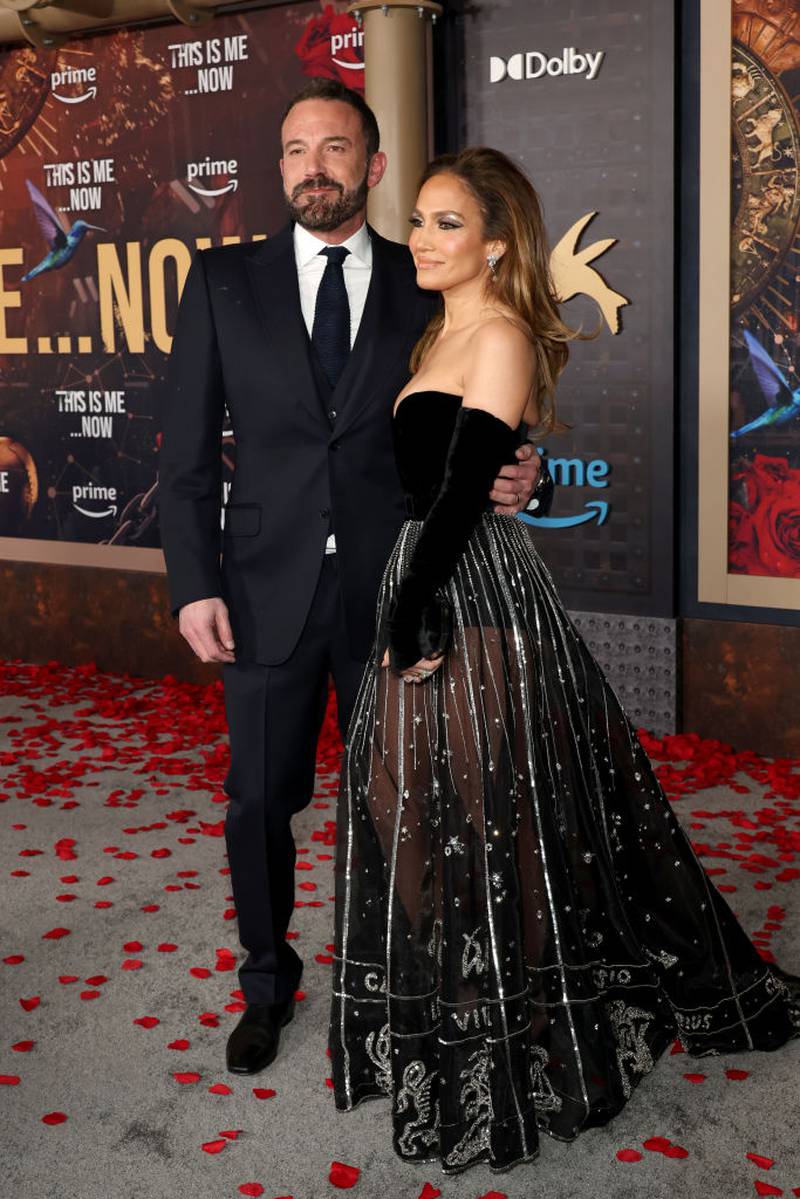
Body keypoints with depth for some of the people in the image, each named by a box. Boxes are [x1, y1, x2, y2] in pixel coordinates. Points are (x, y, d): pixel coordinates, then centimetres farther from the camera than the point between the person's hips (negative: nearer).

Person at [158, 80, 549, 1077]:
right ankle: (267, 982, 33)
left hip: (393, 591, 0)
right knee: (259, 802, 10)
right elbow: (187, 445, 1)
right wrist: (193, 584, -6)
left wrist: (509, 478, -15)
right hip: (267, 592, 0)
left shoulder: (425, 287, 3)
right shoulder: (225, 280, 3)